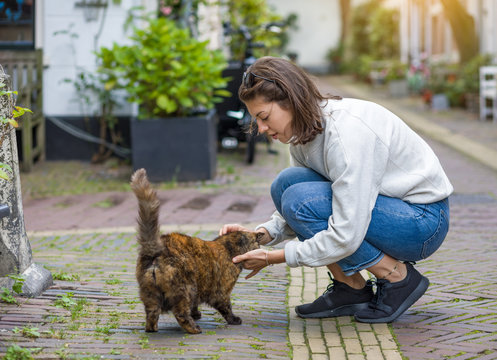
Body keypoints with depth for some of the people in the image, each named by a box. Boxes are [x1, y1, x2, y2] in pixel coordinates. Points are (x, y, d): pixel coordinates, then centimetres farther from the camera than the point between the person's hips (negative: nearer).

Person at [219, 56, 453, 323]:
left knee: (300, 199, -24)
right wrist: (261, 234, -10)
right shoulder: (304, 129, -1)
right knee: (287, 183, -10)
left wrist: (273, 258, -22)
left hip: (422, 223, -9)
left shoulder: (347, 130, -28)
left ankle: (399, 278, -9)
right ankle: (352, 290, -2)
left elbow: (346, 237, -30)